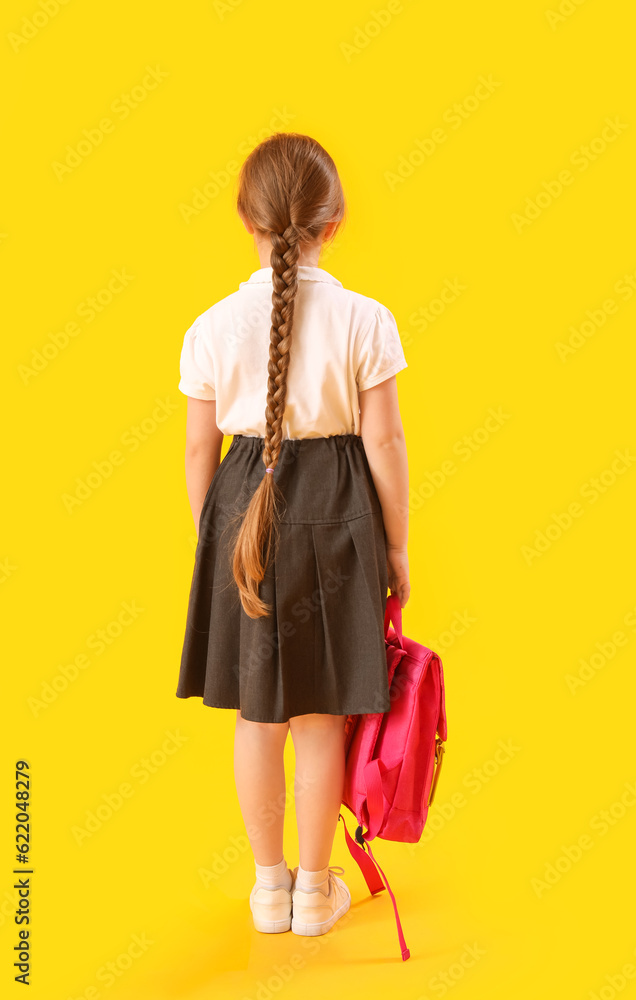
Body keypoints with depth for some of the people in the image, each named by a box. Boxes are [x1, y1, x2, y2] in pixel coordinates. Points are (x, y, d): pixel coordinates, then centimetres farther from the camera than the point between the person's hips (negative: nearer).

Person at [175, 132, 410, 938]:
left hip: (243, 512, 2)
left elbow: (199, 450, 0)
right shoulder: (363, 319, -10)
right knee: (321, 712, 11)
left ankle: (268, 882, 29)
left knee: (257, 712, 15)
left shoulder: (212, 327, -5)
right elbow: (384, 442, -8)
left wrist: (209, 537, 14)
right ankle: (314, 886, 24)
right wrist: (396, 544, 3)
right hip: (335, 514, -1)